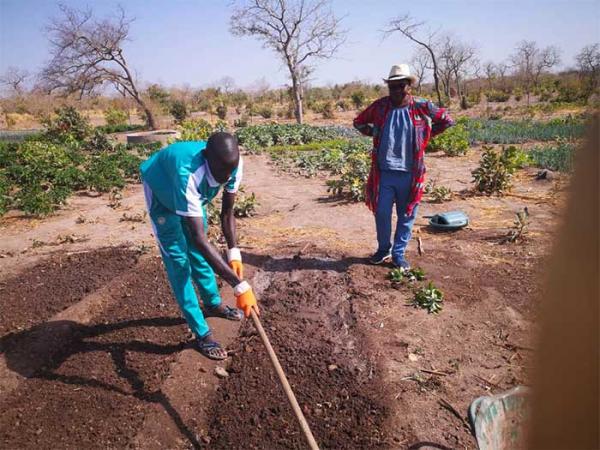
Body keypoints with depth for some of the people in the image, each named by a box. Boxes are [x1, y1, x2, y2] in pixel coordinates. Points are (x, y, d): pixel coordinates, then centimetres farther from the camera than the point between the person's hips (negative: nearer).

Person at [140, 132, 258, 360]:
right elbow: (200, 238, -50)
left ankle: (213, 303, 37)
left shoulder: (233, 164, -30)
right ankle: (201, 333, 0)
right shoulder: (188, 174, -48)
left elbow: (227, 213, -16)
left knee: (198, 252, 16)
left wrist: (234, 253, -27)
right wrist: (239, 285, -52)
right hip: (161, 192, -5)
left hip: (193, 194, 5)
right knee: (178, 260, -8)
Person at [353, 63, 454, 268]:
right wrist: (376, 135, 7)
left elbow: (446, 120, 12)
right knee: (381, 213, 5)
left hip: (409, 174, 0)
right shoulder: (379, 106, 2)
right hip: (384, 173, 1)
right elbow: (359, 122, 18)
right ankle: (383, 249, 27)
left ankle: (398, 254, 24)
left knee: (406, 216, 8)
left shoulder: (422, 107, -1)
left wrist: (425, 136, 7)